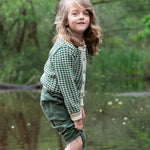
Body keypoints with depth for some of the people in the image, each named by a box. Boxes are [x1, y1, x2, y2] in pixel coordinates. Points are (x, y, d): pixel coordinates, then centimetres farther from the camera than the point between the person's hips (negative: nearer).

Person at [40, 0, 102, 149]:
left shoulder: (83, 44, 2)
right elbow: (67, 84, -24)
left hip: (68, 99, 9)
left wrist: (80, 104, 9)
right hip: (54, 100, -9)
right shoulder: (64, 49, -27)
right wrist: (76, 115, -18)